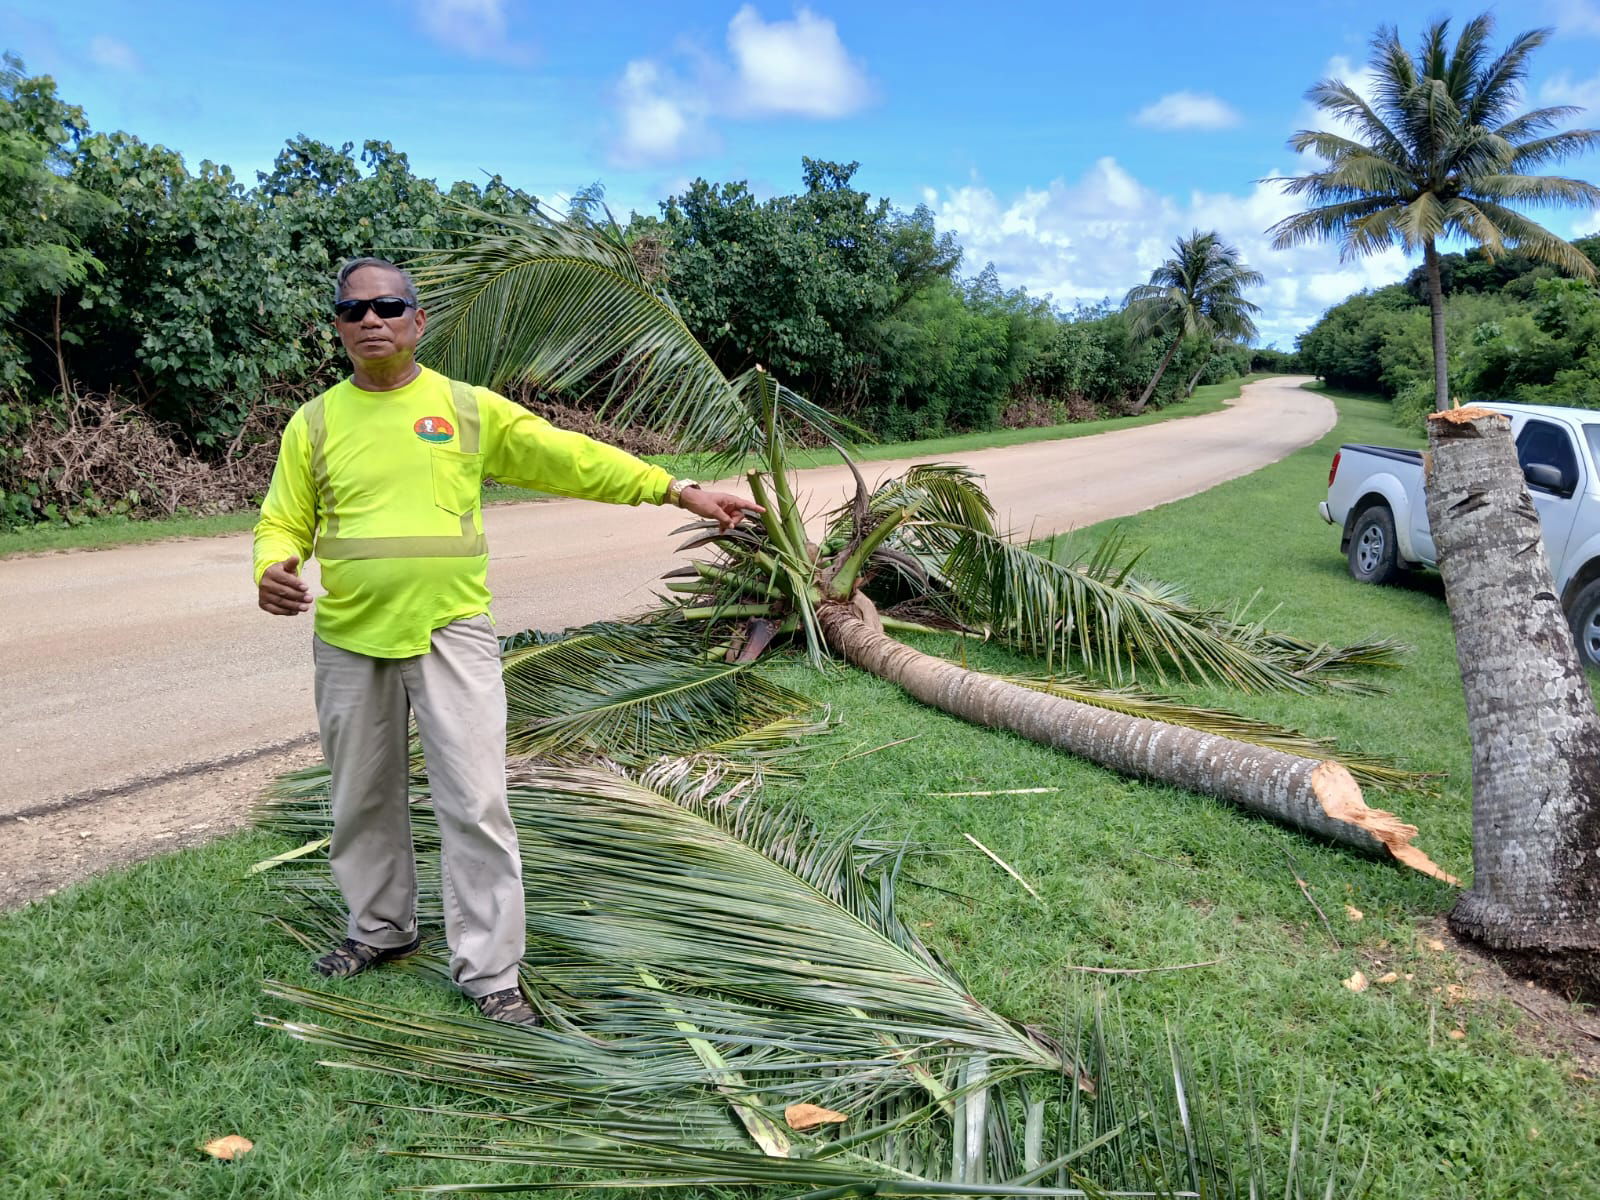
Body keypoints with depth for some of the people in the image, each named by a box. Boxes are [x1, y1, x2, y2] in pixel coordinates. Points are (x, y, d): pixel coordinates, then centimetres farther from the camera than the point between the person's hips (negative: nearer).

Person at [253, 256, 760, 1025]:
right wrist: (273, 568, -16)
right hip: (350, 642, 3)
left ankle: (488, 970, 7)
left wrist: (675, 490, -5)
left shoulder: (469, 409, 2)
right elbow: (283, 522, 9)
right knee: (364, 800, 16)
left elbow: (570, 458, 0)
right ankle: (381, 928, 39)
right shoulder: (314, 423, 6)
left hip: (450, 635, -2)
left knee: (475, 805, -5)